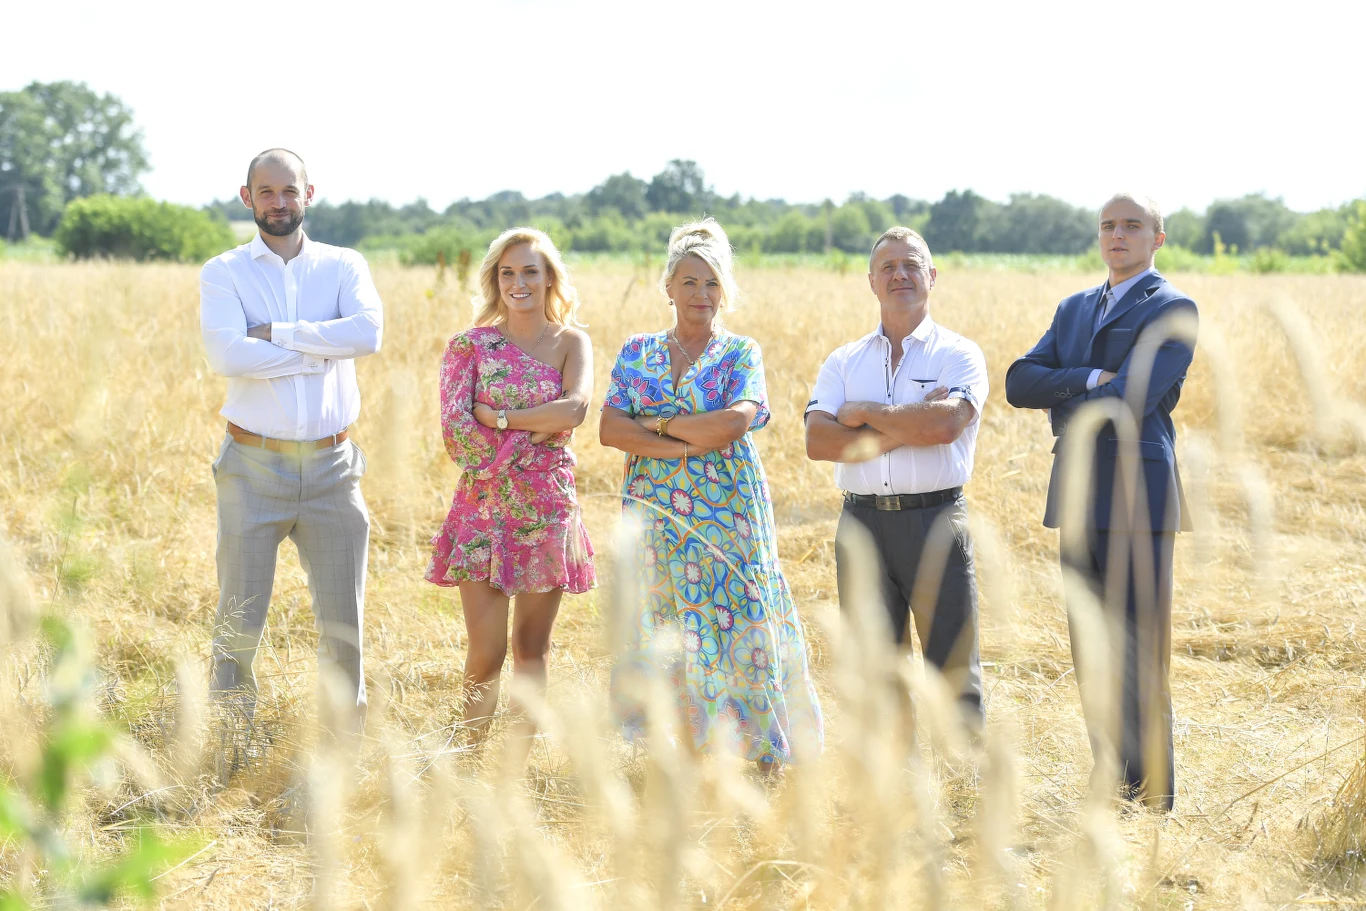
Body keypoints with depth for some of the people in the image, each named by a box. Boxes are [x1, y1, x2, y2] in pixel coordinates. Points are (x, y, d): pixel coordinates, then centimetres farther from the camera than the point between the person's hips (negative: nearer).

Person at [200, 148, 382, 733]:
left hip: (332, 466, 2)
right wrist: (322, 351, -13)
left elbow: (368, 332, -14)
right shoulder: (223, 274, 1)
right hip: (254, 466, -2)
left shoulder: (344, 266, 7)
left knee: (343, 620, 6)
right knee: (239, 619, 2)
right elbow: (225, 355, -18)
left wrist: (276, 333, -14)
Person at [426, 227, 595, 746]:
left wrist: (498, 417, -13)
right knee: (487, 653, -6)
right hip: (484, 508, -1)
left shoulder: (571, 343, 5)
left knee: (532, 648, 8)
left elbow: (575, 409, -14)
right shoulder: (470, 345, 2)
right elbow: (454, 428, -8)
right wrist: (535, 431, -9)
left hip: (547, 509, 1)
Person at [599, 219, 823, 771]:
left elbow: (736, 421, -14)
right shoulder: (636, 353, 12)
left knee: (737, 621, -5)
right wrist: (687, 445, -12)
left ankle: (767, 756, -1)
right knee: (664, 632, 1)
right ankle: (680, 747, 7)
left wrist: (657, 424, -9)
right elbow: (609, 429, -2)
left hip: (726, 513, -2)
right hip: (655, 512, 3)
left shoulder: (741, 354, 5)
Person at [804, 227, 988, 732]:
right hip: (862, 522, 3)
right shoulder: (843, 361, 12)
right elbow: (818, 441, -4)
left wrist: (863, 414, -6)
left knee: (955, 664, -2)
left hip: (935, 519, -3)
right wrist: (907, 430, -11)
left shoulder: (959, 355, 3)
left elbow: (945, 424, -17)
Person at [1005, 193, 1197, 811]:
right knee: (1091, 651, 9)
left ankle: (1152, 795, 1)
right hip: (1076, 499, 7)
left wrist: (1062, 407, 0)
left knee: (1139, 657, -6)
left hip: (1138, 500, -7)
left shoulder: (1172, 311, -3)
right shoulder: (1074, 310, 19)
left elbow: (1129, 399, -16)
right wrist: (1088, 379, -10)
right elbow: (1020, 383, 6)